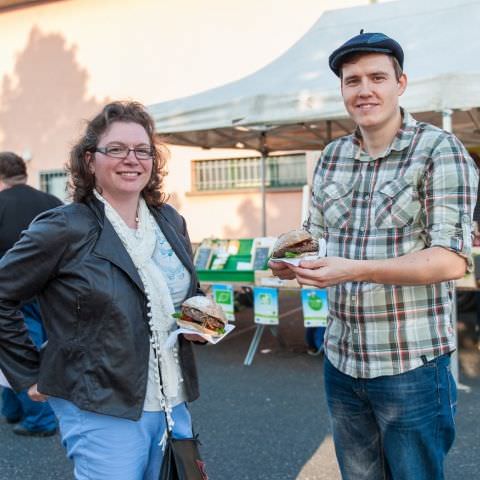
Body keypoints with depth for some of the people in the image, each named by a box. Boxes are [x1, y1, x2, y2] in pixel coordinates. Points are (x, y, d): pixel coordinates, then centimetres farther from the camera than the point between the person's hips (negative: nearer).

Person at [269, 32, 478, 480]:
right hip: (341, 360, 5)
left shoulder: (439, 150, -10)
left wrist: (354, 269, -27)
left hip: (410, 366, -5)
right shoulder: (331, 157, 7)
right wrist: (292, 262, -8)